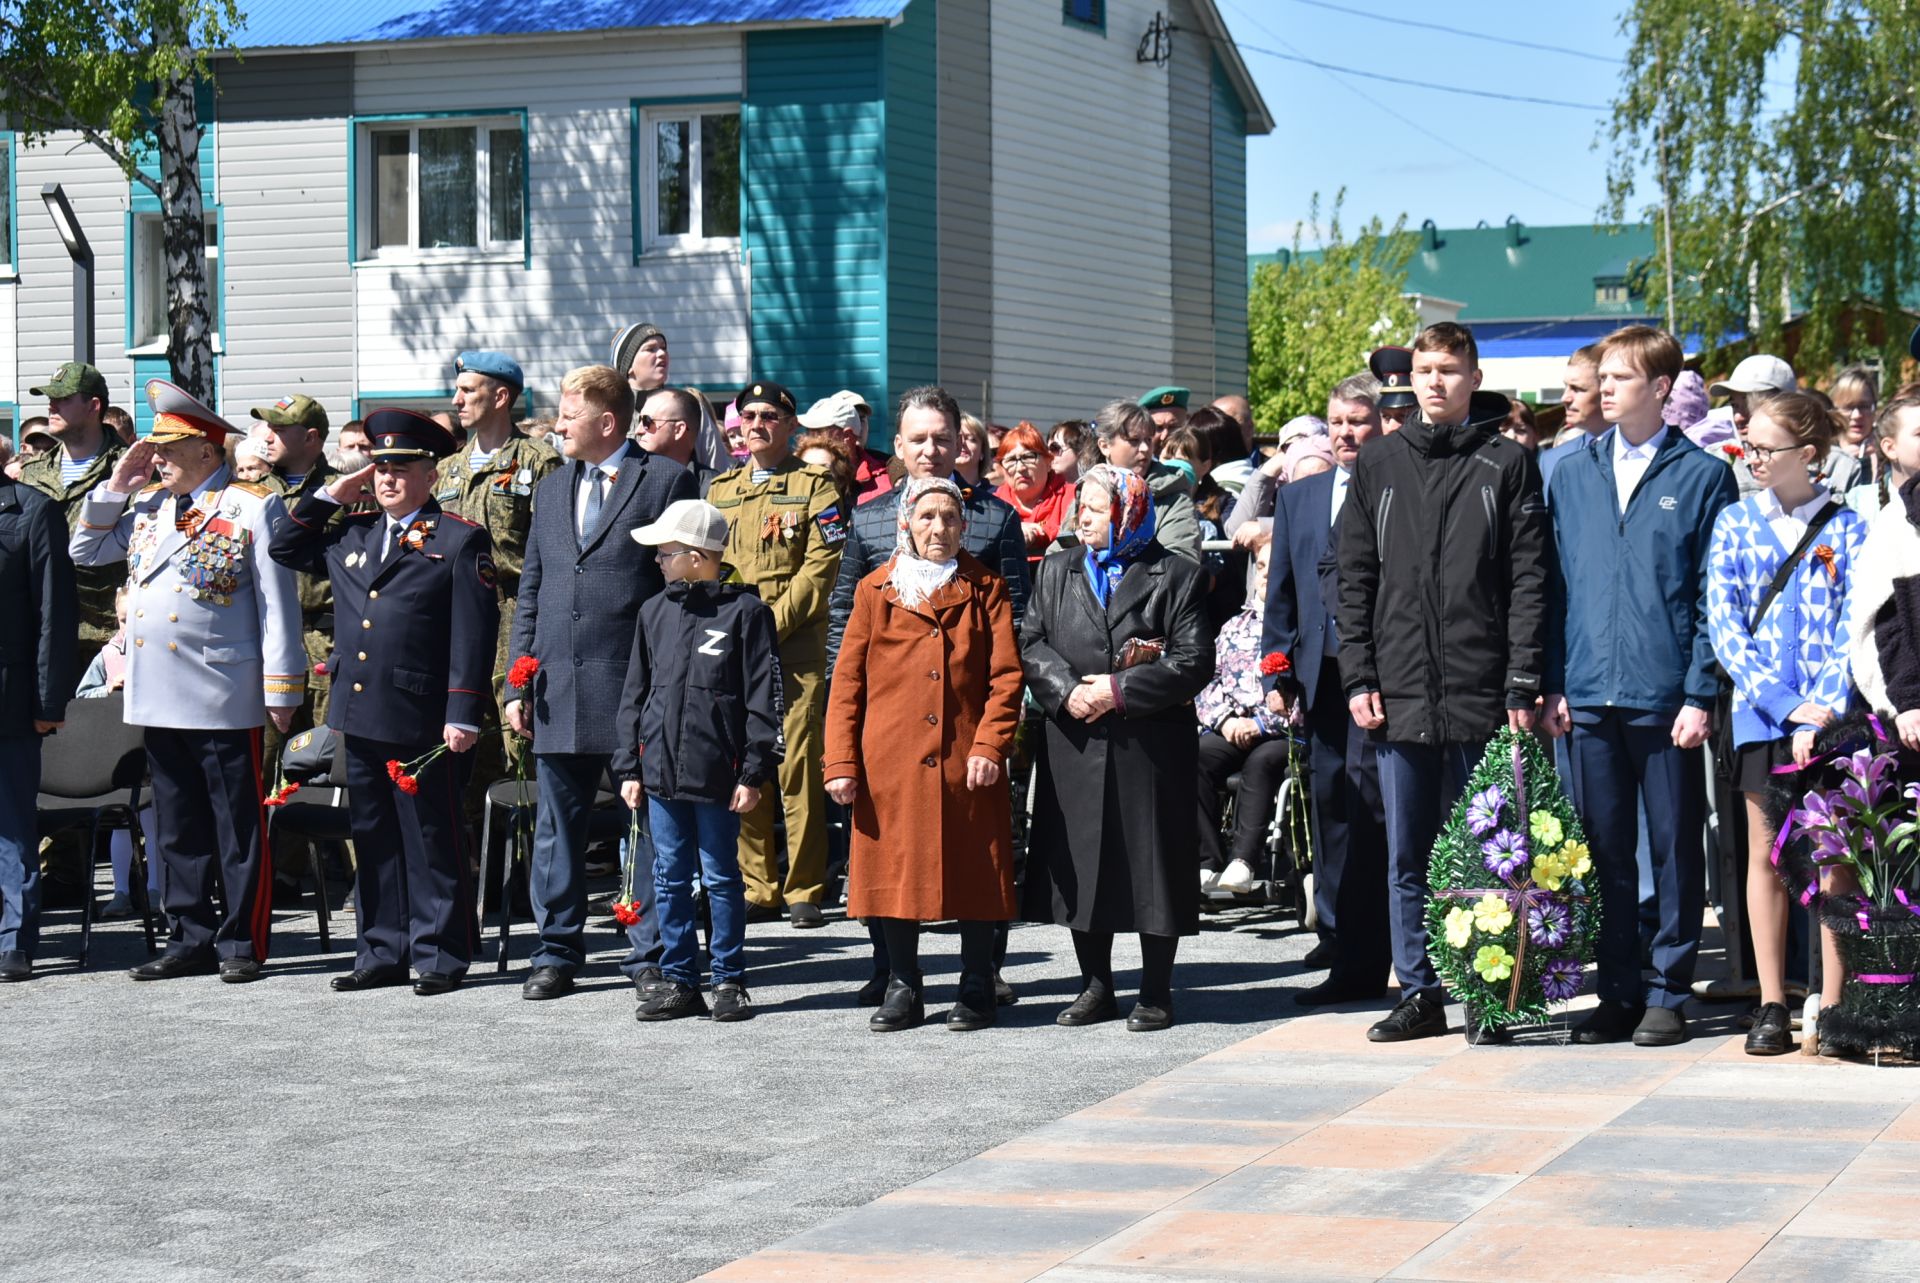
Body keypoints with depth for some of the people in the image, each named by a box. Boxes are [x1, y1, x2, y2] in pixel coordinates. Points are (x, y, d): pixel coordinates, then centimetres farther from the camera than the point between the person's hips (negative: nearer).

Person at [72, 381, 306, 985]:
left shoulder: (253, 507, -4)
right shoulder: (148, 505, 14)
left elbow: (278, 603, -6)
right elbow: (85, 551, 19)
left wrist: (280, 687, -9)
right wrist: (116, 488, 6)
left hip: (223, 699, -6)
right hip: (157, 695, 6)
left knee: (238, 827, 1)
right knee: (177, 826, 11)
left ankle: (241, 942, 6)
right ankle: (190, 939, 18)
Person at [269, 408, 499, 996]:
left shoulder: (462, 540, -3)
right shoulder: (351, 536, 15)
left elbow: (474, 634, -8)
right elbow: (284, 548, 26)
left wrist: (463, 716, -15)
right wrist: (330, 496, 13)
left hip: (423, 721, -6)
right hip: (359, 716, 6)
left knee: (432, 841, 0)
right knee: (373, 840, 11)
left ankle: (441, 956, 7)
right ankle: (383, 953, 19)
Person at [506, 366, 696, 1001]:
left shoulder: (666, 481, -2)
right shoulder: (553, 487, 17)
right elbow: (531, 592, 18)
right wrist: (518, 684, 11)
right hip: (559, 688, 5)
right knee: (556, 827, 9)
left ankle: (649, 956, 9)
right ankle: (556, 952, 18)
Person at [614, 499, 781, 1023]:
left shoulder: (745, 611, -5)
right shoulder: (655, 612, 11)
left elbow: (763, 699, -6)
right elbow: (634, 695, 15)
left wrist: (753, 773, -10)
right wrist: (628, 767, 10)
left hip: (716, 773, -5)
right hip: (661, 770, 5)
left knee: (721, 878, 3)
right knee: (670, 877, 8)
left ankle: (730, 980, 12)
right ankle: (678, 979, 16)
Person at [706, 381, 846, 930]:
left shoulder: (815, 486, 3)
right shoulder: (721, 490, 18)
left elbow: (820, 568, -6)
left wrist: (771, 626, -13)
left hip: (794, 647, -5)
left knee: (798, 770, -7)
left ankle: (805, 890, -3)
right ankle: (758, 888, 10)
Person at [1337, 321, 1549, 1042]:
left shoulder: (1507, 465, 2)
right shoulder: (1379, 468, 11)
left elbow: (1529, 582, -3)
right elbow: (1355, 580, 11)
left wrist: (1522, 685, -10)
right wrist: (1359, 677, 1)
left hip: (1481, 696, -3)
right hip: (1399, 697, 3)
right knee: (1407, 859, 6)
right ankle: (1419, 995, 14)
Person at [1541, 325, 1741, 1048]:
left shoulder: (1703, 477, 1)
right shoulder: (1572, 474, 12)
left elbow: (1713, 597, -2)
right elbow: (1555, 586, 11)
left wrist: (1700, 695, -9)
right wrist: (1554, 684, 4)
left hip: (1666, 697, -3)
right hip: (1589, 696, 3)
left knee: (1675, 848, 3)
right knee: (1604, 853, 7)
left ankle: (1668, 993, 11)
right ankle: (1617, 994, 14)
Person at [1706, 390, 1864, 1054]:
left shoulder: (1848, 529, 3)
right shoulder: (1734, 524, 7)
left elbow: (1851, 628, -2)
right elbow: (1724, 625, 0)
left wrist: (1824, 713, -14)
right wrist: (1787, 704, -11)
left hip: (1829, 717, -2)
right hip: (1760, 713, 2)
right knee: (1765, 854, 4)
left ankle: (1833, 1006, 4)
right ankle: (1772, 1005, 10)